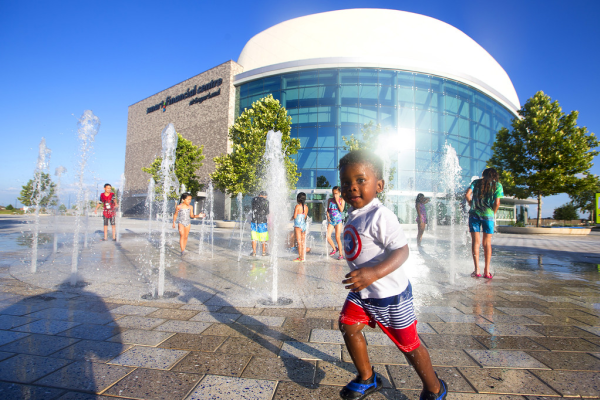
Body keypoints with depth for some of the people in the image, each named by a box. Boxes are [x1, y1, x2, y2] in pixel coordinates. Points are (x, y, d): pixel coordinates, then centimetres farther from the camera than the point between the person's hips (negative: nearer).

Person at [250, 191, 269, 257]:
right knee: (264, 238, 9)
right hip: (262, 222, -3)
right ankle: (264, 252, 17)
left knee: (254, 238, 9)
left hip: (254, 221, 3)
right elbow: (267, 213, -3)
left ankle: (254, 252, 11)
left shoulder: (254, 199, 5)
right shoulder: (266, 201, -6)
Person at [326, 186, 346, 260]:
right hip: (331, 221, 3)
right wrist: (328, 216, -6)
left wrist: (337, 201, -13)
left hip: (338, 221, -3)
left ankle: (341, 254, 10)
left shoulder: (342, 200, 0)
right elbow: (327, 210, 12)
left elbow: (341, 210, -14)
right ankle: (334, 248, 19)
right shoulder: (330, 200, 8)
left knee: (337, 238, -4)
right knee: (327, 236, -8)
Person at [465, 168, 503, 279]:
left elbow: (467, 195, -3)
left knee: (475, 242, 3)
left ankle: (477, 270, -1)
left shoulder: (476, 182, 9)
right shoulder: (497, 185, 5)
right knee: (487, 243, 8)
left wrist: (472, 206, 10)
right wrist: (493, 213, 11)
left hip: (474, 214, 0)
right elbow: (497, 203, -4)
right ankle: (487, 271, 9)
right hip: (488, 215, 0)